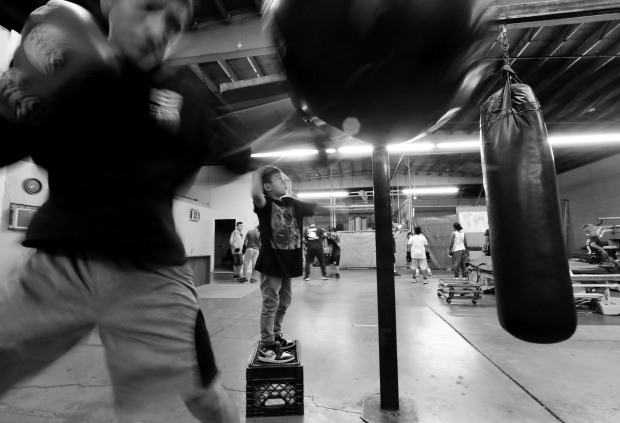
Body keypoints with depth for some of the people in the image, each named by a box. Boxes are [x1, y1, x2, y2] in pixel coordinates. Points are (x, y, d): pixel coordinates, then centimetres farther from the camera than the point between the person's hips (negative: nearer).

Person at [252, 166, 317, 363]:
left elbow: (314, 207, 13)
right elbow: (256, 194, -36)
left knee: (284, 301, 20)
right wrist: (257, 173, -23)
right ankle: (266, 348, 13)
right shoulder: (265, 203, -13)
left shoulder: (291, 203, 7)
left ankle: (275, 336, 39)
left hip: (286, 262, 8)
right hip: (271, 262, -8)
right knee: (271, 304, -1)